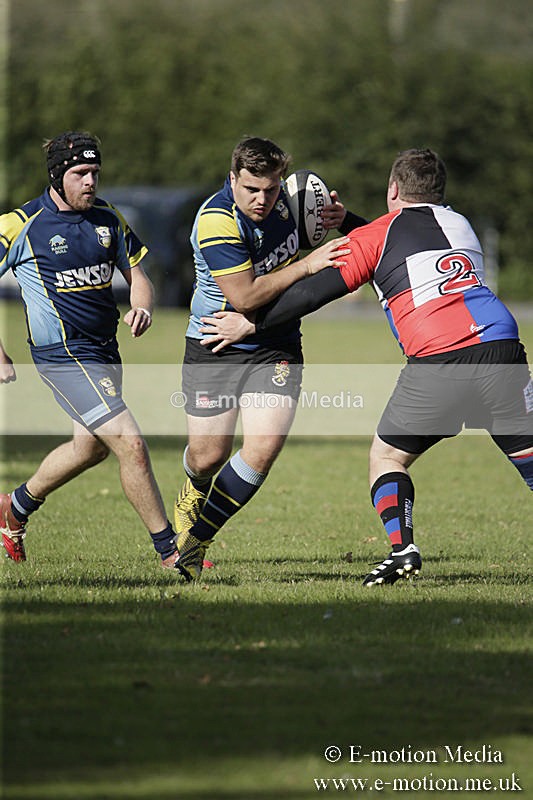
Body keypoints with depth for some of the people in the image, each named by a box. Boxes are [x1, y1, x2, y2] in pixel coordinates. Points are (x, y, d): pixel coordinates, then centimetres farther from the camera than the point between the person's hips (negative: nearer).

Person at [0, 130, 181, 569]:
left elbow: (136, 272, 15)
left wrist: (142, 307, -9)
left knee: (90, 447, 21)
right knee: (131, 444, -15)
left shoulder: (107, 218, 6)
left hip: (105, 351, 8)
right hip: (64, 355, -8)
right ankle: (169, 550, -5)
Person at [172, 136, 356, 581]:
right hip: (216, 347, -4)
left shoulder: (279, 193, -5)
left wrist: (330, 218, -4)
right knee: (208, 457, 3)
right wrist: (307, 265, -30)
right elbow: (244, 298, -28)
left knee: (264, 448, -14)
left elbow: (298, 224, 19)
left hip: (275, 347, 4)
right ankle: (193, 497, 43)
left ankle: (196, 539, 2)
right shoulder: (216, 221, -25)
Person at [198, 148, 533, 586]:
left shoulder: (376, 236, 11)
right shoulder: (461, 225, 25)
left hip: (436, 361, -3)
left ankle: (402, 547, -5)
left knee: (387, 456, 14)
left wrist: (250, 324, 15)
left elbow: (318, 290, 7)